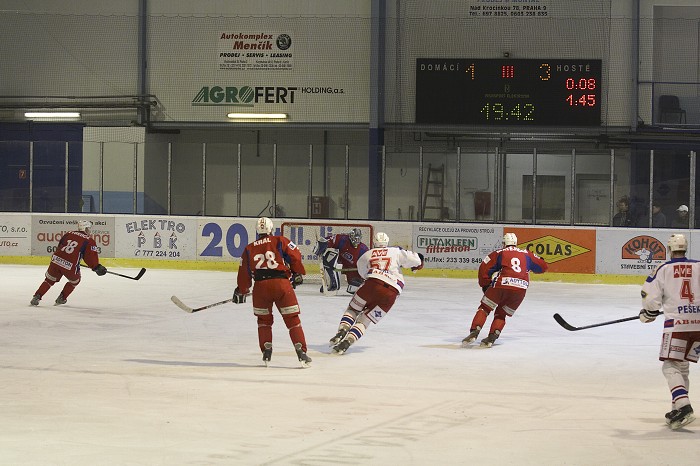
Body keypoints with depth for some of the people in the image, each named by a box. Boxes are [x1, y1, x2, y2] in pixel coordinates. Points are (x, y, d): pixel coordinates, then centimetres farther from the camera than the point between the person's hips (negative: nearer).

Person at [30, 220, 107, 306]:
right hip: (70, 266, -4)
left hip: (56, 260, 4)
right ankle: (62, 298, 29)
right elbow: (91, 257, -6)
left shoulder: (69, 234, 18)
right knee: (74, 280, 26)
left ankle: (36, 297, 14)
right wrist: (97, 267, 1)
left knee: (50, 280, 23)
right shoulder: (89, 241, 2)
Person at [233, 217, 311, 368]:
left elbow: (244, 273, 17)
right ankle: (301, 352, -4)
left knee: (264, 320, 21)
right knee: (292, 319, 4)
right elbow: (295, 256, 1)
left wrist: (241, 291, 29)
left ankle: (266, 352, 13)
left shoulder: (249, 249, 16)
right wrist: (298, 274, 15)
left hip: (260, 286, 2)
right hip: (282, 283, -2)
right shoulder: (280, 241, 9)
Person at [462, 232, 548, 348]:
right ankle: (492, 337, 0)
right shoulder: (527, 254, 23)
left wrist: (485, 286, 21)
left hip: (502, 284, -3)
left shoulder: (499, 253, 17)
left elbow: (484, 269, 10)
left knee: (484, 308, 12)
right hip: (521, 289, 3)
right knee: (501, 314, 19)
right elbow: (543, 266, 30)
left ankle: (474, 332, -7)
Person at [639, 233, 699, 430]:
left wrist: (648, 314, 19)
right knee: (683, 366, 17)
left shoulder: (663, 269, 1)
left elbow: (650, 296, -1)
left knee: (671, 366, -2)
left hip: (676, 323, -4)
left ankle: (683, 407, -22)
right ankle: (679, 409, 16)